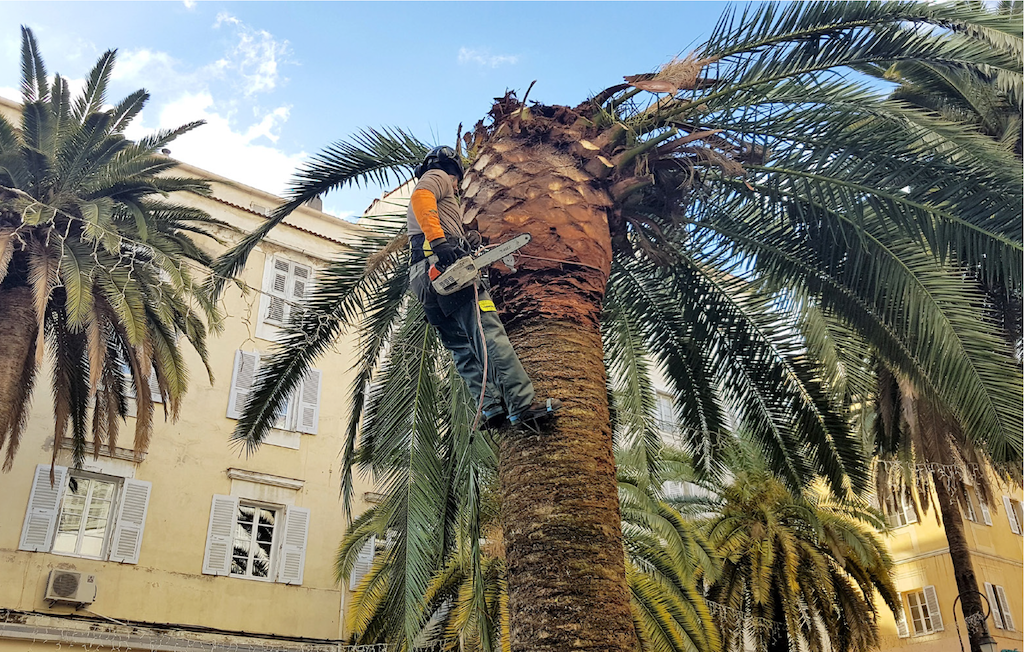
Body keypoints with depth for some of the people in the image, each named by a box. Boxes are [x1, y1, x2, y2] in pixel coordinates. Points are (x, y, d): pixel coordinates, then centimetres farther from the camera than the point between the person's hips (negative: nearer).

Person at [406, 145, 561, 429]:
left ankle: (491, 409, -7)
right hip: (446, 267, -9)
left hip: (422, 278, 9)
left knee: (463, 349, 4)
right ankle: (523, 405, -24)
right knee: (489, 334, -17)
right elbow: (421, 199, -11)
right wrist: (438, 240, -25)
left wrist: (464, 240, 10)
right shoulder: (437, 176, 13)